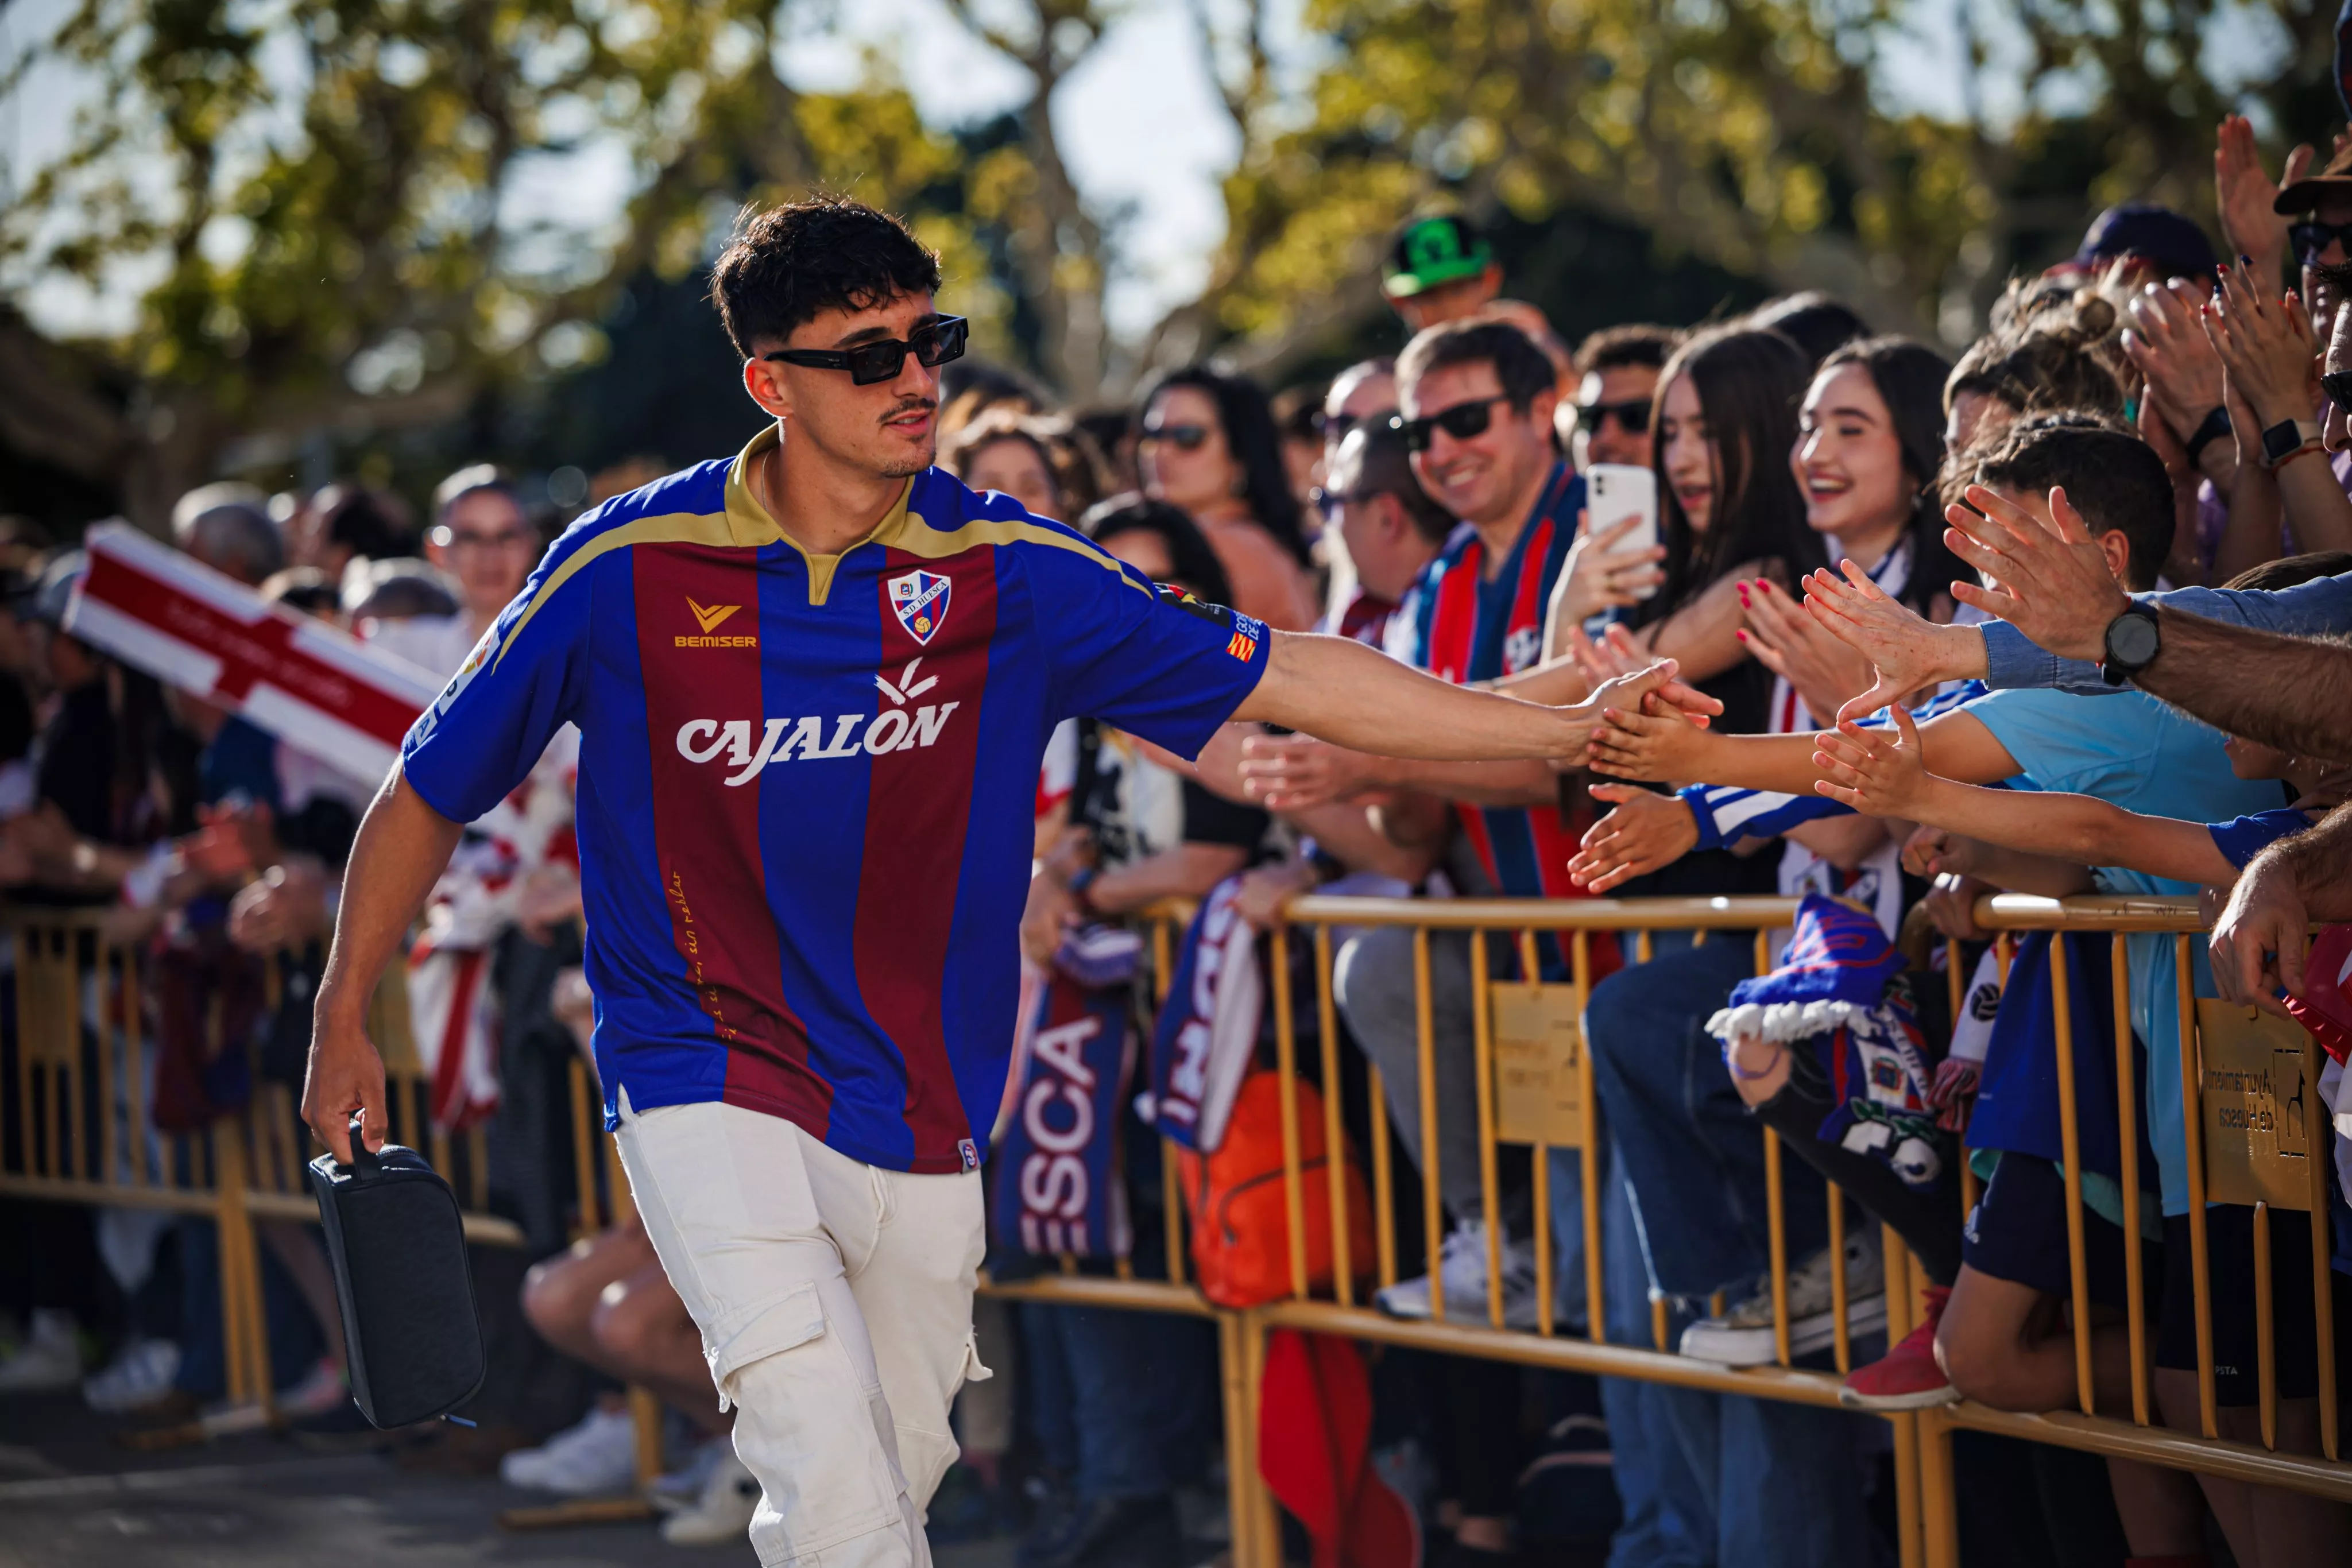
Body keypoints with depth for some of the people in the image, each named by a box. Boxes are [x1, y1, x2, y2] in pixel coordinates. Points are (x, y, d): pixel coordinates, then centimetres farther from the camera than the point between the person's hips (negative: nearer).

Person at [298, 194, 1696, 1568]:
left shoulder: (1009, 572, -5)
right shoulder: (627, 568, -9)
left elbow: (1278, 675, -8)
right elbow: (436, 788, 4)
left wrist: (1568, 726, -15)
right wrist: (344, 1019, 8)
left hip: (920, 1110, 3)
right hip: (710, 1079, -3)